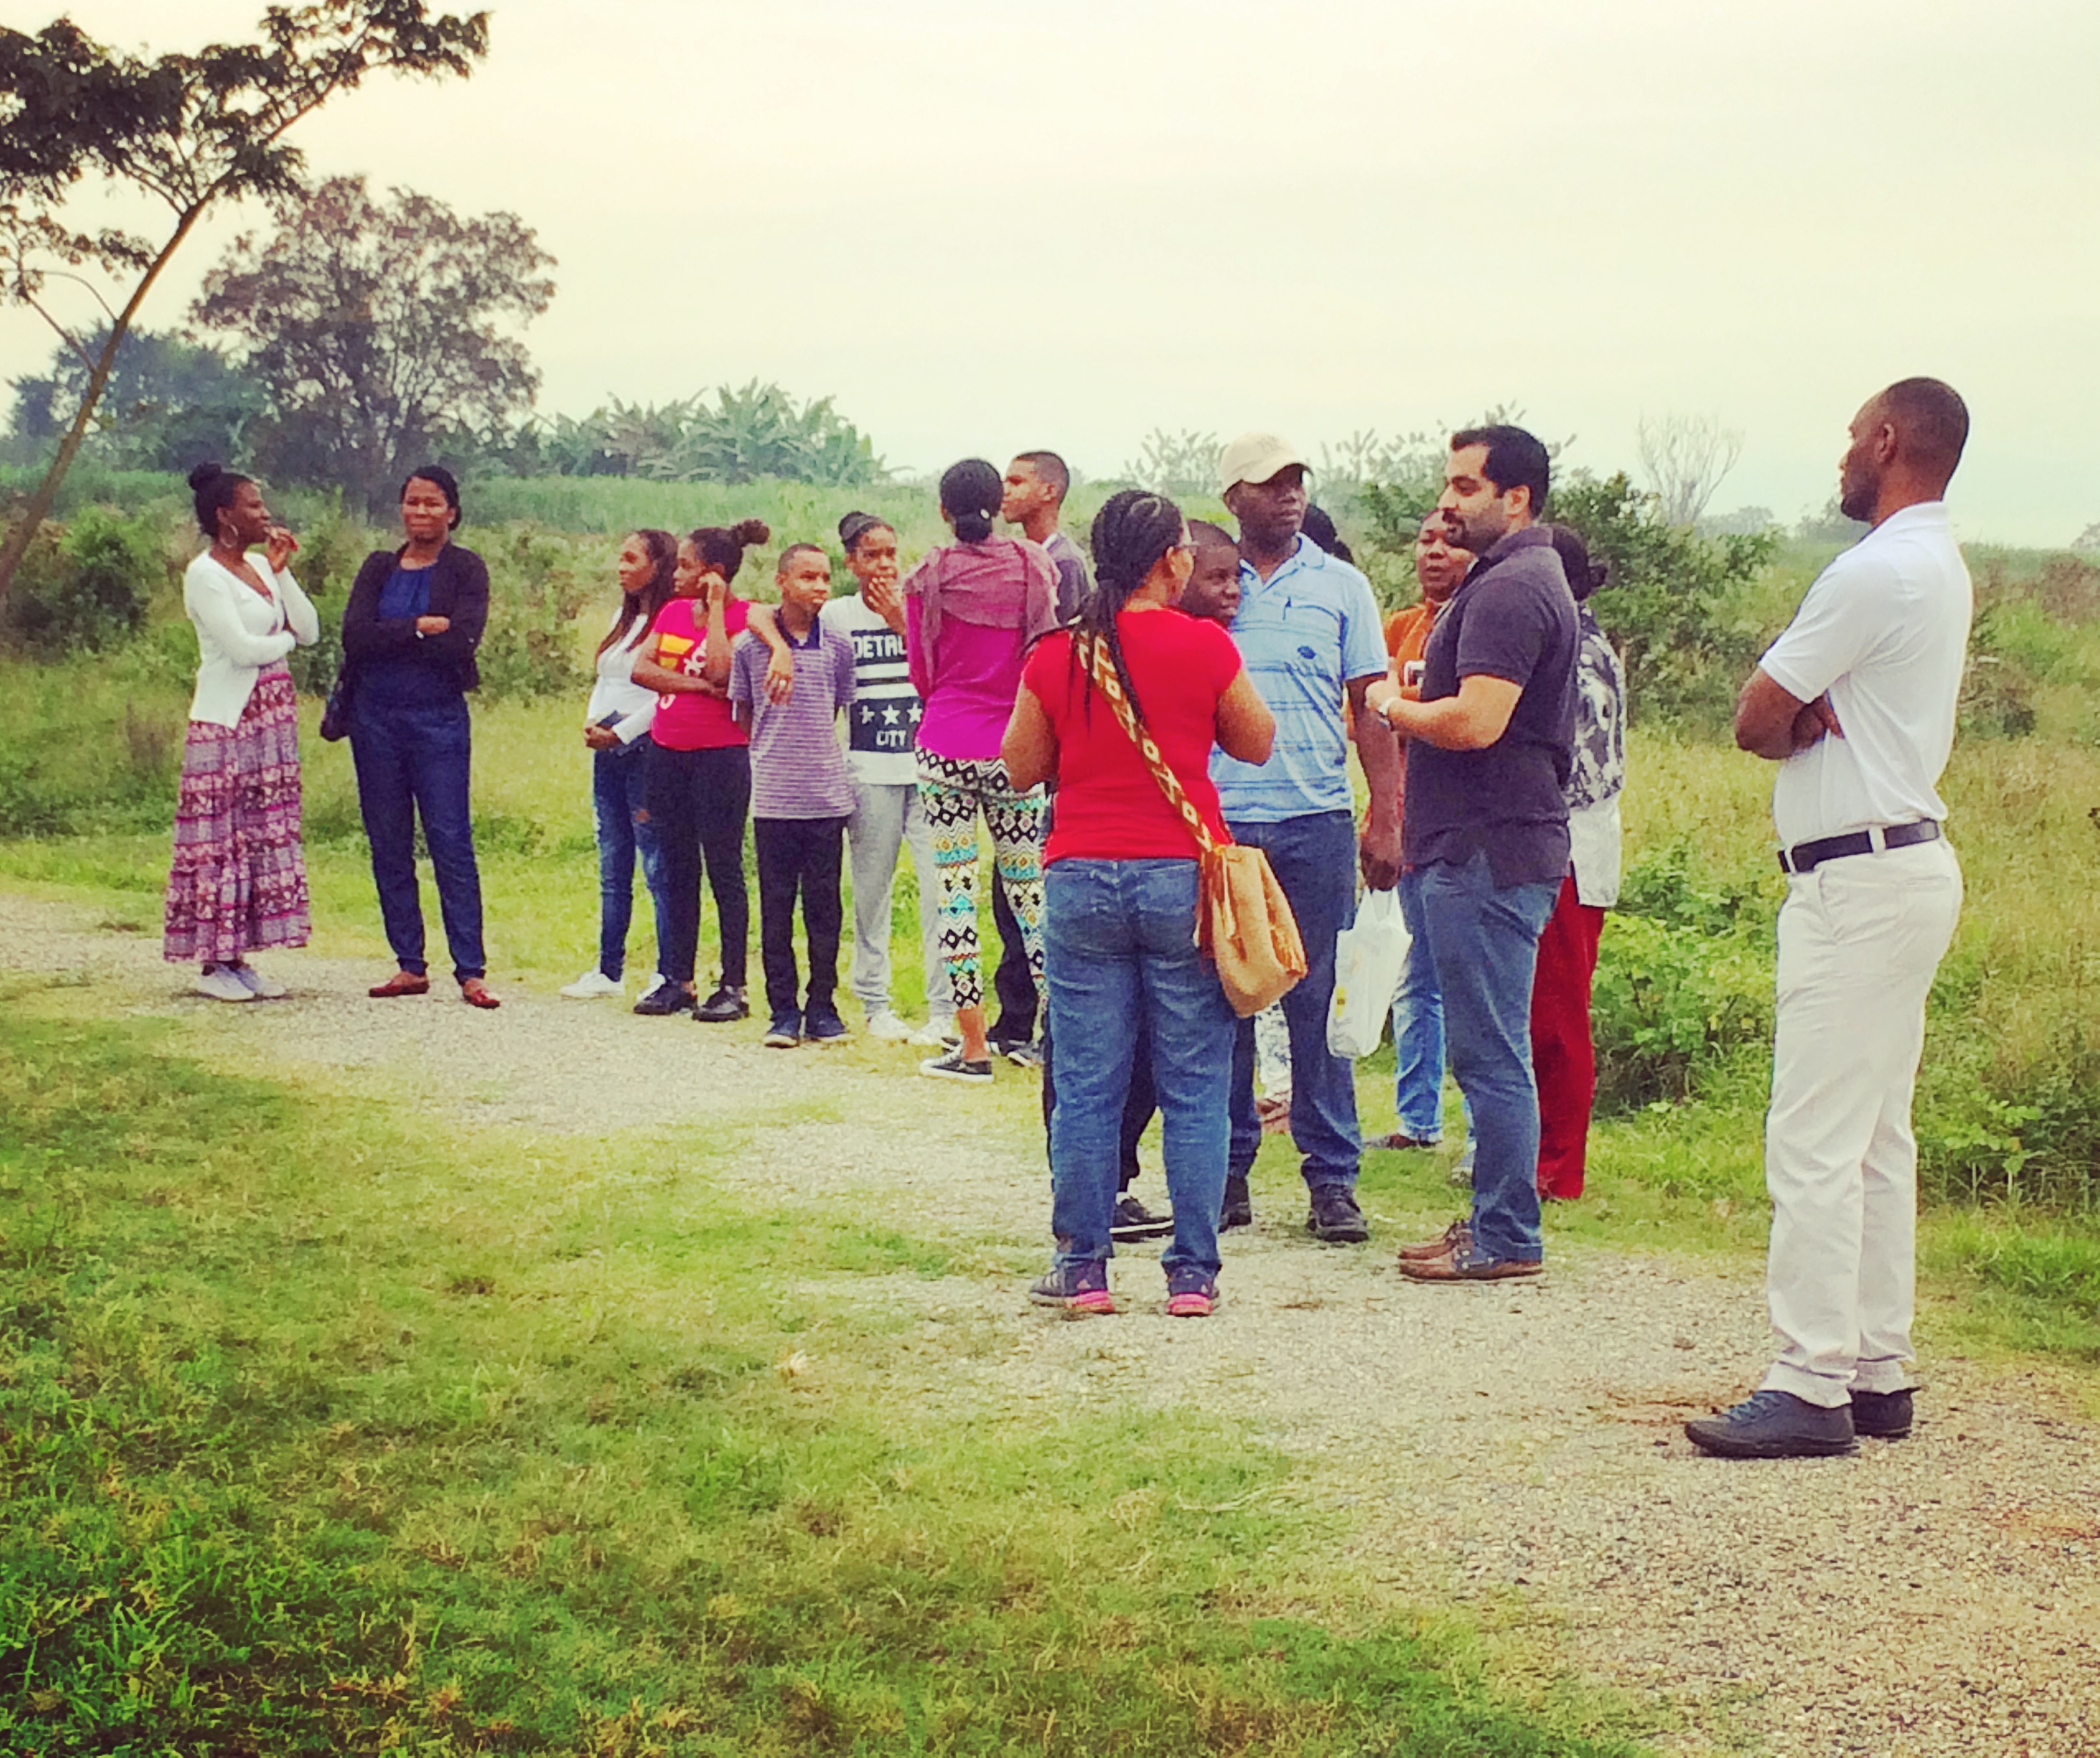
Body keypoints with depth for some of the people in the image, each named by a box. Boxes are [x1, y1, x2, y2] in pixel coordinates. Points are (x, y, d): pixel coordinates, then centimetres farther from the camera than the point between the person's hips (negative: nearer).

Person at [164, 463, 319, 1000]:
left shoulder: (259, 567, 13)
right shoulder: (205, 574, -10)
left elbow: (309, 631, 7)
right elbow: (241, 649, -18)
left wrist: (282, 570, 0)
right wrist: (285, 639, 0)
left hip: (273, 719, 8)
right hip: (226, 721, -8)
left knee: (266, 835, 7)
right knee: (220, 839, -4)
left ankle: (238, 955, 12)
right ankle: (212, 962, 2)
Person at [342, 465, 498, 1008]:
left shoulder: (466, 569, 1)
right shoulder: (378, 568, 11)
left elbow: (460, 643, -14)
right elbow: (353, 635, -4)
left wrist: (390, 637, -8)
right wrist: (420, 627, -13)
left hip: (439, 719, -4)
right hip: (376, 718, 4)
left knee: (450, 841, -8)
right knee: (388, 844, 5)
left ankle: (470, 970, -6)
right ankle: (410, 966, 12)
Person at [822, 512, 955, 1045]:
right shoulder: (836, 616, 5)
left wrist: (902, 622, -9)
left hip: (927, 764, 0)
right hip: (868, 770, 0)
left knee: (939, 885, -7)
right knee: (871, 890, 4)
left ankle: (944, 1010, -3)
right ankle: (874, 1003, 16)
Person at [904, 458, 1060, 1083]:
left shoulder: (930, 577, -3)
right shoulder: (1033, 568, 0)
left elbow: (922, 675, 5)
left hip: (947, 748, -2)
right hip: (1014, 750, 2)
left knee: (956, 885, 2)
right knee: (1028, 886, 10)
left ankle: (973, 1046, 2)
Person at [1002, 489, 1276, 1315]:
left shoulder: (1055, 656, 0)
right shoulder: (1204, 647, -6)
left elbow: (1020, 768, 10)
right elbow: (1257, 743, 8)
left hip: (1082, 882, 2)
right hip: (1183, 876, -2)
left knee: (1085, 1085, 7)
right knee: (1195, 1086, 6)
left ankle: (1082, 1267, 10)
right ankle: (1193, 1270, 7)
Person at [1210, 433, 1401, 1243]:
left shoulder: (1340, 586, 7)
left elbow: (1370, 708, 7)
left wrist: (1386, 819, 0)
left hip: (1316, 820, 0)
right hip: (1217, 820, 0)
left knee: (1318, 1001, 1)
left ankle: (1332, 1178, 7)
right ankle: (1227, 1169, 15)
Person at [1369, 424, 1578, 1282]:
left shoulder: (1510, 590, -15)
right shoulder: (1512, 580, 19)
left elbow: (1476, 722, -25)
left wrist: (1394, 707, -8)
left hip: (1490, 854, -11)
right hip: (1481, 848, 11)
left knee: (1490, 1051, -6)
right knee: (1489, 1050, 14)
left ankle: (1507, 1238, 0)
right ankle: (1495, 1220, 21)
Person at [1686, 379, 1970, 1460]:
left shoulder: (1876, 572, -16)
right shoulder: (1941, 568, 17)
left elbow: (1755, 720, -13)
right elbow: (1781, 711, 13)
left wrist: (1797, 722, 7)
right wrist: (1817, 715, -8)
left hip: (1859, 877, -11)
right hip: (1910, 863, 11)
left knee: (1815, 1142, -10)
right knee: (1878, 1138, 12)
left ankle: (1812, 1388, -9)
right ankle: (1878, 1372, 17)